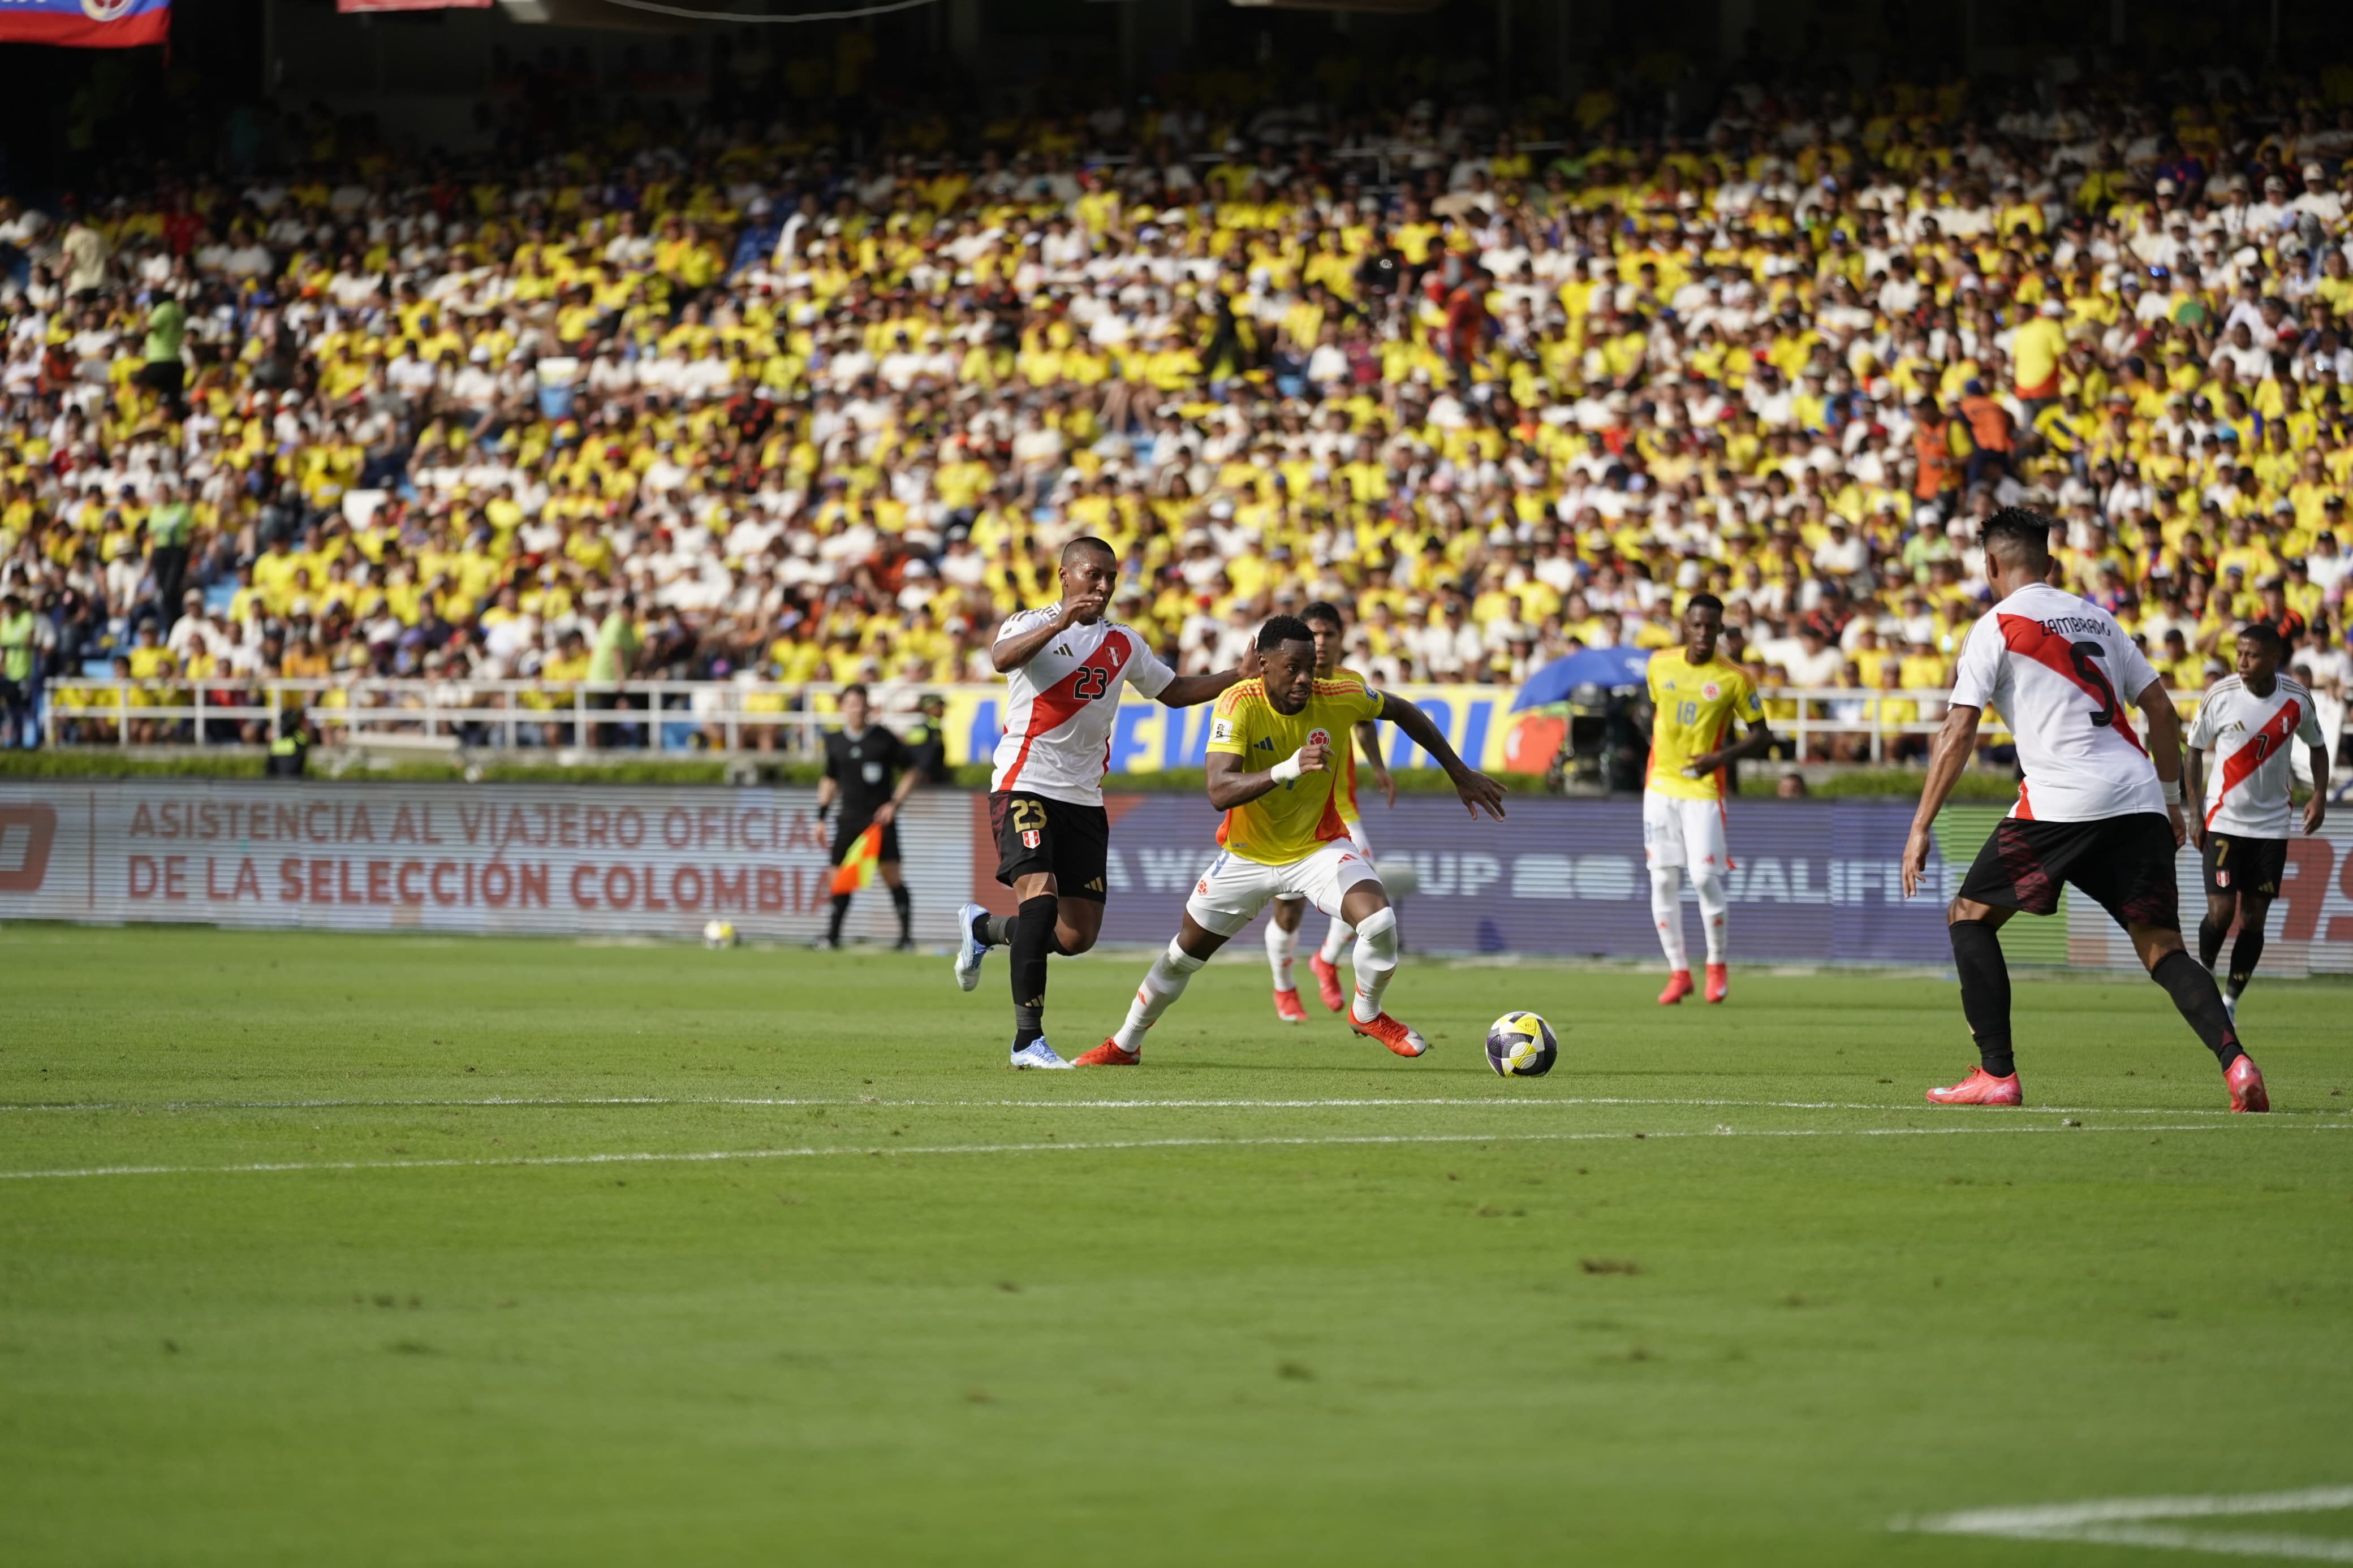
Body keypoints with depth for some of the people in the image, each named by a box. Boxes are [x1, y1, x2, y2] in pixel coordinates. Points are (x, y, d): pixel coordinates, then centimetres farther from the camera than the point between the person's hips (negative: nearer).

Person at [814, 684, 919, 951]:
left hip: (880, 817, -3)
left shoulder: (884, 738, -3)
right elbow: (830, 779, 21)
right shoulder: (835, 741, 7)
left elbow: (912, 772, 3)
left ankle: (907, 936, -5)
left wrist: (895, 803, -7)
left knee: (891, 874, -11)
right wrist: (821, 817, 16)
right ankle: (832, 934, 12)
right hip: (849, 819, 3)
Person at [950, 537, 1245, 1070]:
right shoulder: (1031, 625, -3)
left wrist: (1243, 675, 13)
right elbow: (1003, 658, -25)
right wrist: (1060, 623, -40)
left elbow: (1174, 691, 25)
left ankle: (983, 928, 31)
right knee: (1040, 898, -23)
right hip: (1025, 785, -6)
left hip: (1084, 799, 6)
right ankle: (1028, 1040, -20)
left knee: (1078, 935, 2)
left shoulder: (1124, 643, 15)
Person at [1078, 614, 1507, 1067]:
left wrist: (1460, 773, 6)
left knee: (1379, 922, -25)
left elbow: (1403, 712, 3)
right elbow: (1219, 791, -38)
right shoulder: (1239, 706, -27)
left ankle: (1367, 1013, 5)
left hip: (1319, 847, 0)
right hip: (1247, 855, 0)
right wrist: (1286, 770, -54)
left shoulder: (1338, 698, -19)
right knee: (1184, 954, 12)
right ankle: (1125, 1045, 36)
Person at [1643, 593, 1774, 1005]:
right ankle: (1679, 971, 10)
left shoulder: (1734, 679, -8)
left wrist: (1723, 756, -17)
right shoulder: (1660, 664, 3)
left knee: (1705, 878, -10)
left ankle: (1717, 964, 12)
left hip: (1703, 788, -4)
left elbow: (1762, 735, -2)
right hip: (1660, 785, 4)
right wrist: (1657, 757, 12)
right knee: (1663, 880, 1)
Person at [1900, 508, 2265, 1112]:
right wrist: (2171, 800, 29)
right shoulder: (2096, 618, 21)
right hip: (2139, 801, 5)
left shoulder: (1996, 627, 4)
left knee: (1969, 916, 11)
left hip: (2060, 801, -5)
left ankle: (1997, 1074, 3)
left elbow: (1958, 733, -2)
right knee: (2163, 947, 5)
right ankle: (2233, 1059, -19)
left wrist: (1920, 828, -1)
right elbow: (2161, 709, 20)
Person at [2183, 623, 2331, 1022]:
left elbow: (2317, 745, 12)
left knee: (2254, 918, 1)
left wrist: (2319, 795, -4)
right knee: (2221, 912, -12)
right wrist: (2195, 814, -3)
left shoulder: (2297, 699, -6)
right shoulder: (2219, 696, -11)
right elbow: (2195, 750, 1)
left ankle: (2230, 1001, 13)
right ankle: (2204, 972, 17)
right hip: (2224, 821, -2)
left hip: (2271, 823, 2)